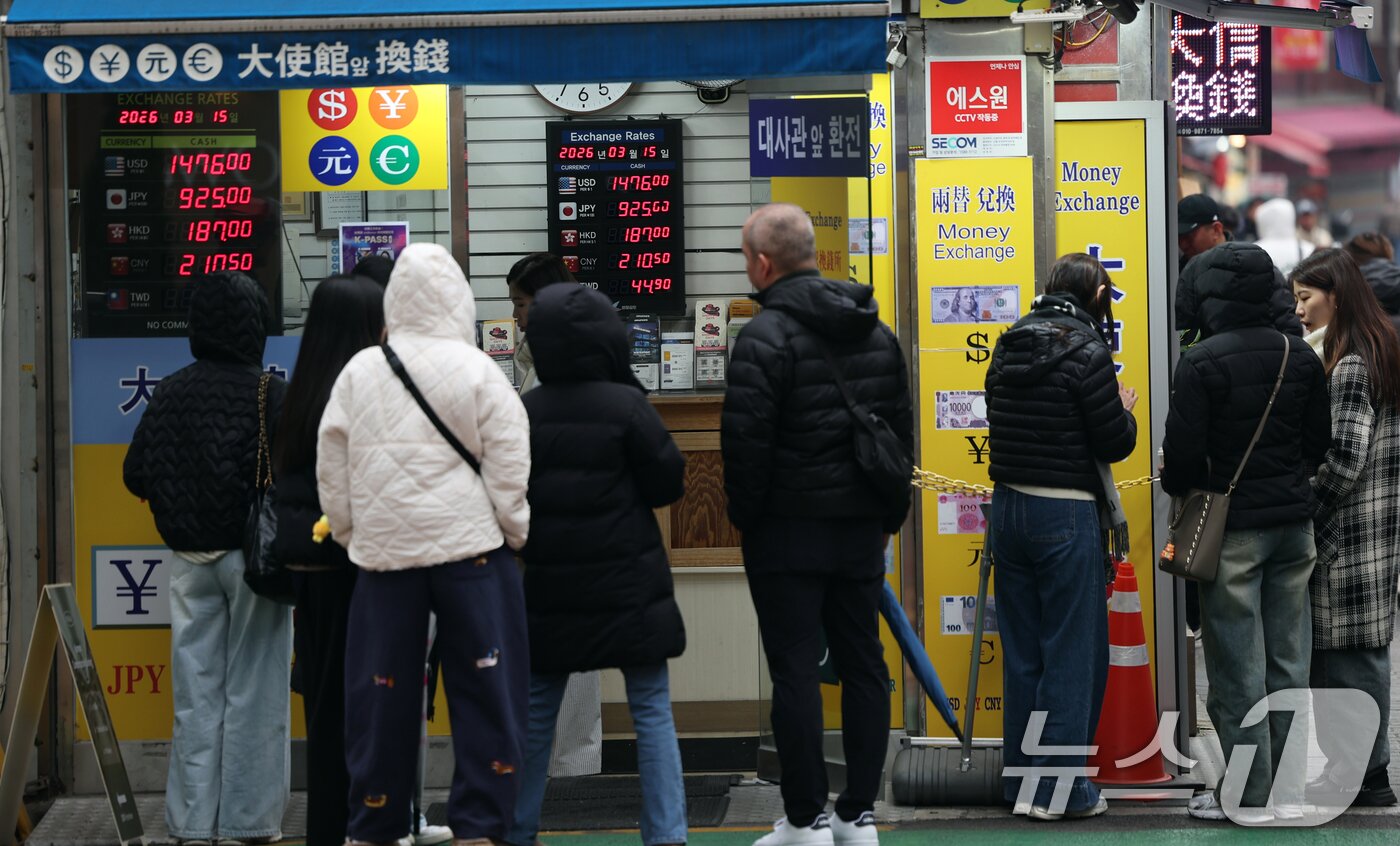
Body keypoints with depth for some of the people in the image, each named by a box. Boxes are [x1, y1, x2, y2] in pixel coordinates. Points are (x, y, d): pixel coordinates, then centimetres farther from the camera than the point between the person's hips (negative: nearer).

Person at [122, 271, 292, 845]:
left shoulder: (170, 394, 1)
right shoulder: (271, 395, -12)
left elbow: (136, 475, 4)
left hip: (190, 560, 4)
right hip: (254, 558, -4)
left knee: (195, 696, 9)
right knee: (254, 694, 4)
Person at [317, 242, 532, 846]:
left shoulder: (358, 372, 3)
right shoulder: (476, 371, -5)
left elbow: (331, 468, 7)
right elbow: (509, 466, -6)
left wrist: (350, 535, 17)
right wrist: (516, 535, 6)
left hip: (383, 550, 3)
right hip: (470, 547, -3)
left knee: (382, 695, 8)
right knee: (484, 689, 4)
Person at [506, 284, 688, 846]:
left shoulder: (524, 413, -2)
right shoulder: (626, 405, -13)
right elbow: (668, 483, -7)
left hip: (551, 588, 3)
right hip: (628, 587, -3)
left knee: (535, 713, 14)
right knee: (651, 712, 2)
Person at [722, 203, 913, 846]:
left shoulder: (767, 335, -13)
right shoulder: (876, 333, 11)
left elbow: (746, 437, -17)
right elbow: (900, 427, 15)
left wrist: (745, 513, -4)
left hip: (789, 527, -7)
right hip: (861, 527, 7)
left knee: (796, 671, -2)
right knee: (863, 664, 10)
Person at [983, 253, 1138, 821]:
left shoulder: (1009, 346, 8)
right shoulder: (1086, 351, -13)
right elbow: (1116, 443, -13)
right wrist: (1124, 411, 9)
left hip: (1008, 508, 7)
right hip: (1067, 516, -7)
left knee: (1022, 651, 13)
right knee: (1073, 651, 0)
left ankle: (1020, 779, 18)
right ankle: (1059, 789, 1)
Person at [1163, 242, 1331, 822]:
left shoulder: (1201, 362, -15)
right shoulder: (1300, 356, 3)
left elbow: (1184, 450, -16)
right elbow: (1319, 442, 8)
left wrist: (1178, 483, 6)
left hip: (1233, 528, -6)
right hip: (1293, 523, 6)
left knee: (1238, 667, 1)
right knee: (1287, 660, 12)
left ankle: (1249, 795, 5)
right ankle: (1289, 783, 18)